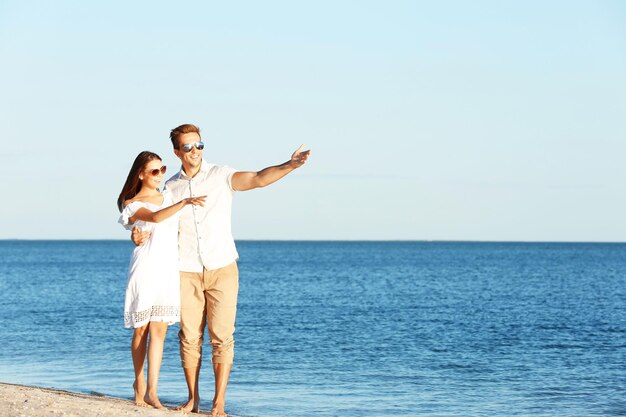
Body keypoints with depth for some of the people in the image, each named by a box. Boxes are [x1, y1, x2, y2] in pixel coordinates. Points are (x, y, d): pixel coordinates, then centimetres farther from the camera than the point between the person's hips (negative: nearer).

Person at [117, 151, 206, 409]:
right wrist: (184, 202, -35)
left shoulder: (168, 198, 15)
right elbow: (156, 217, -23)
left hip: (168, 271, 4)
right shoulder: (133, 205, -2)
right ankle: (139, 385, 19)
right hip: (145, 271, -4)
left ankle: (151, 391, -13)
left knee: (158, 329, -6)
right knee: (141, 330, 2)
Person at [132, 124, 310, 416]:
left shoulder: (221, 176, -2)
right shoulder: (171, 187, 8)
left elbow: (259, 179, -15)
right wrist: (142, 235, -9)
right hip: (187, 272, 2)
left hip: (222, 269, -2)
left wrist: (290, 165, -32)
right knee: (189, 337, 3)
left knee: (222, 336, -5)